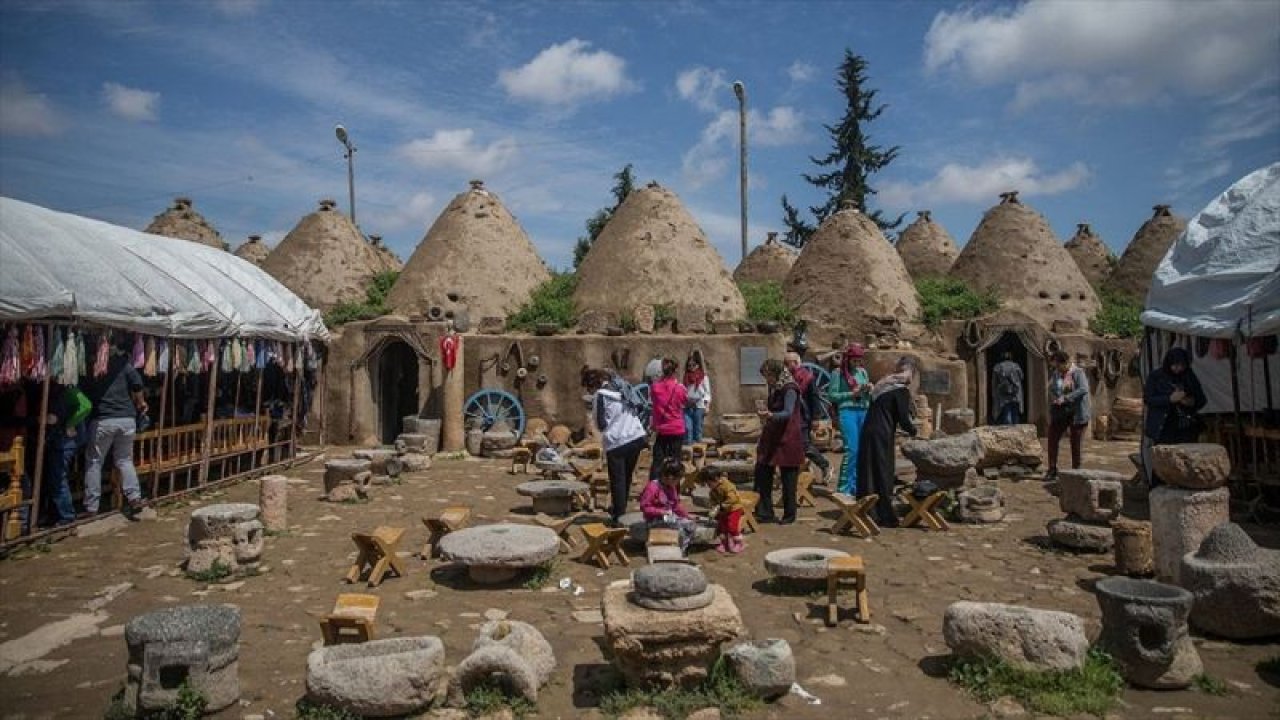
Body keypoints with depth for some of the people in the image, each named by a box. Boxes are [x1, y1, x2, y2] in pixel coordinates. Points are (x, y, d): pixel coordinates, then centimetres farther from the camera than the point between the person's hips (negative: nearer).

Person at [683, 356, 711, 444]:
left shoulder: (703, 377, 2)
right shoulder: (686, 377, 12)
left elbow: (707, 392, -1)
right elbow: (683, 391, 14)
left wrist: (707, 406, -10)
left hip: (699, 406, -2)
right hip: (687, 407, 3)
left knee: (698, 427, 3)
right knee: (687, 427, -4)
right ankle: (688, 444, 3)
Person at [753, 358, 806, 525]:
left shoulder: (789, 389, -14)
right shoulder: (774, 388, 11)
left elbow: (787, 413, -27)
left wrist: (770, 415, -44)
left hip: (788, 438, -8)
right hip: (772, 436, 8)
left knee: (788, 477, 1)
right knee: (762, 473, 2)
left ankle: (789, 514, 14)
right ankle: (764, 512, 9)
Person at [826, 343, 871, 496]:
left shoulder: (863, 371, 14)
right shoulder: (839, 373, -1)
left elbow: (868, 396, 20)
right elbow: (831, 395, -4)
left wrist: (869, 390, -2)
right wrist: (851, 394, -11)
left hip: (864, 412, 6)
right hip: (847, 412, -6)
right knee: (852, 449, -12)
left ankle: (855, 486, 16)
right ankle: (843, 488, -3)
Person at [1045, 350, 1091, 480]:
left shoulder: (1078, 373, -10)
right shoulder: (1054, 374, 8)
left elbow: (1083, 389, -24)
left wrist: (1065, 398, -28)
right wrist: (1051, 413, 9)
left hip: (1075, 413, -6)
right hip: (1059, 413, 6)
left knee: (1075, 442, 3)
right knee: (1052, 439, 3)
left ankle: (1075, 470, 14)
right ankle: (1052, 470, 10)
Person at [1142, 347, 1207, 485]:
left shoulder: (1190, 377, 10)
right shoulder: (1156, 377, 1)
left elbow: (1202, 400, 16)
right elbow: (1147, 399, -6)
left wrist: (1192, 402, -6)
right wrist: (1170, 399, -19)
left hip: (1185, 430, 3)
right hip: (1162, 431, -3)